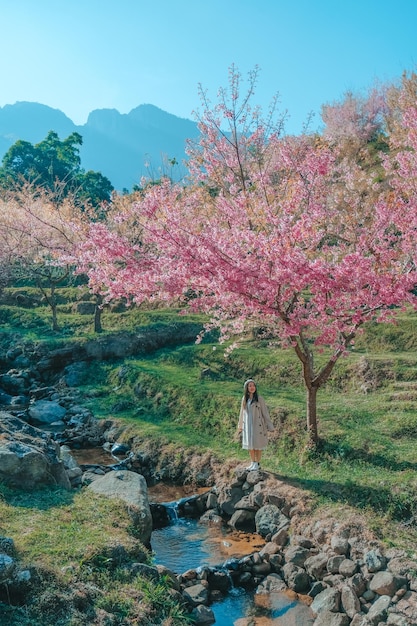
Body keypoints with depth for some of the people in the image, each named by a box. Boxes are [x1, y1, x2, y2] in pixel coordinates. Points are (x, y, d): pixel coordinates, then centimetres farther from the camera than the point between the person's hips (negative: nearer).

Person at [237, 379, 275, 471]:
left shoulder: (259, 398, -8)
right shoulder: (244, 399, 5)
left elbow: (265, 412, -6)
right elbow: (242, 413, 15)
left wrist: (270, 426, -8)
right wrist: (240, 426, 21)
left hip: (257, 425, -4)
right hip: (248, 425, 4)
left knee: (257, 445, 0)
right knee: (250, 445, 8)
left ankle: (258, 464, 11)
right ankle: (253, 463, 20)